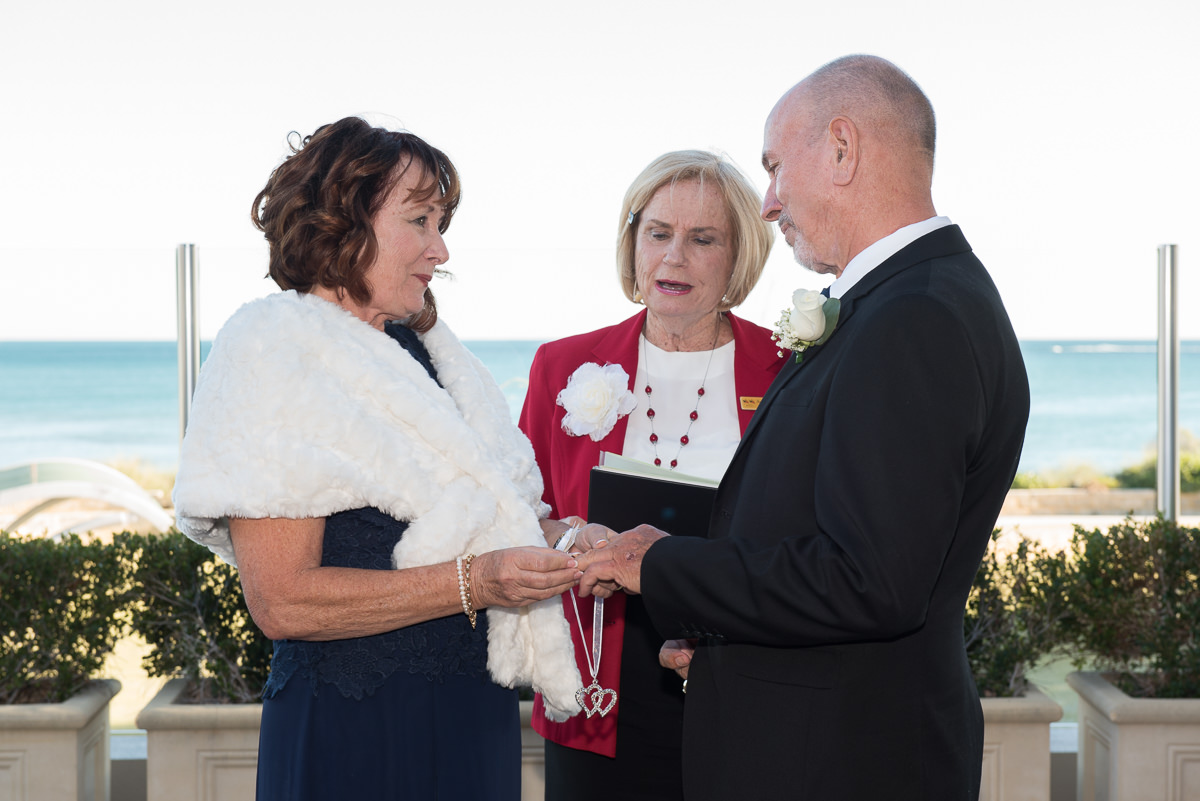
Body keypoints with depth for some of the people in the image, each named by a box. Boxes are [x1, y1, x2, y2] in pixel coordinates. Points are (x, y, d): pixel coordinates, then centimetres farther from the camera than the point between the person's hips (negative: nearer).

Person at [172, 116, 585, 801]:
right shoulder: (274, 353, -11)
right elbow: (283, 600, -18)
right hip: (354, 737, -7)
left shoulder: (426, 349, 11)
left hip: (475, 718, 7)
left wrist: (536, 540, 1)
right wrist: (471, 582, -21)